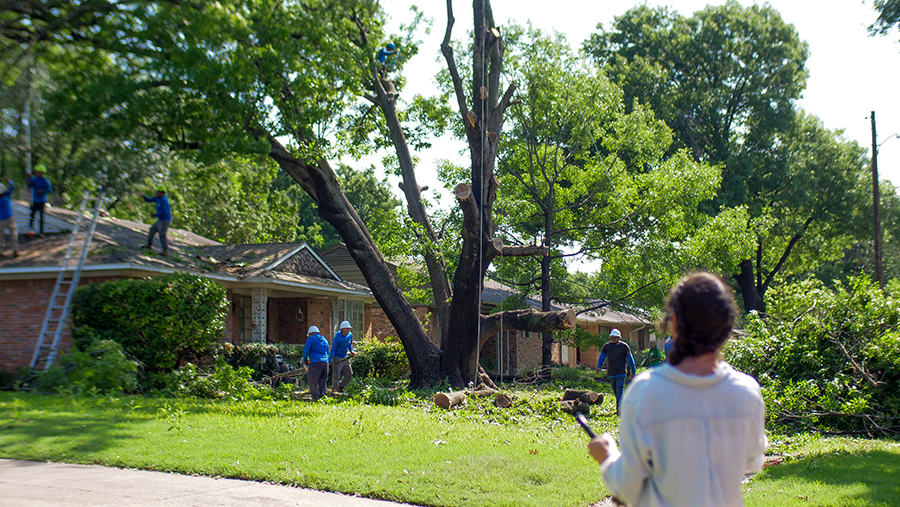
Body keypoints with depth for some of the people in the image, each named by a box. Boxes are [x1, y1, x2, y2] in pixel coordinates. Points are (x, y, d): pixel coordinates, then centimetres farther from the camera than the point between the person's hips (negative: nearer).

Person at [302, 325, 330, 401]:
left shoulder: (310, 339, 3)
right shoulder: (324, 340, 22)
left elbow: (306, 351, -4)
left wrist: (305, 360, 10)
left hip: (315, 363, -6)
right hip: (325, 362, 6)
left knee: (312, 380, 0)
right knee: (323, 380, 11)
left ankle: (316, 397, -5)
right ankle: (322, 395, 8)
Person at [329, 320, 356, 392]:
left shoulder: (350, 335, -1)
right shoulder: (338, 337, -21)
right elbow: (333, 349, -18)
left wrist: (351, 351, 2)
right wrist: (329, 360, -20)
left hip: (345, 358, 7)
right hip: (337, 358, -7)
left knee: (349, 374, 11)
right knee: (336, 375, -8)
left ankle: (341, 387, 29)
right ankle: (335, 390, 5)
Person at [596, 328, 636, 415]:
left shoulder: (624, 346, -1)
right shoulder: (607, 346, 7)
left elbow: (630, 359, 4)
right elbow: (602, 357, 12)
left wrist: (633, 372, 6)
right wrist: (598, 366, -5)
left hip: (621, 373, -4)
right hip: (611, 374, 4)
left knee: (619, 391, -14)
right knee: (615, 392, 10)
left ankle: (619, 409, -20)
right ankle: (618, 409, 19)